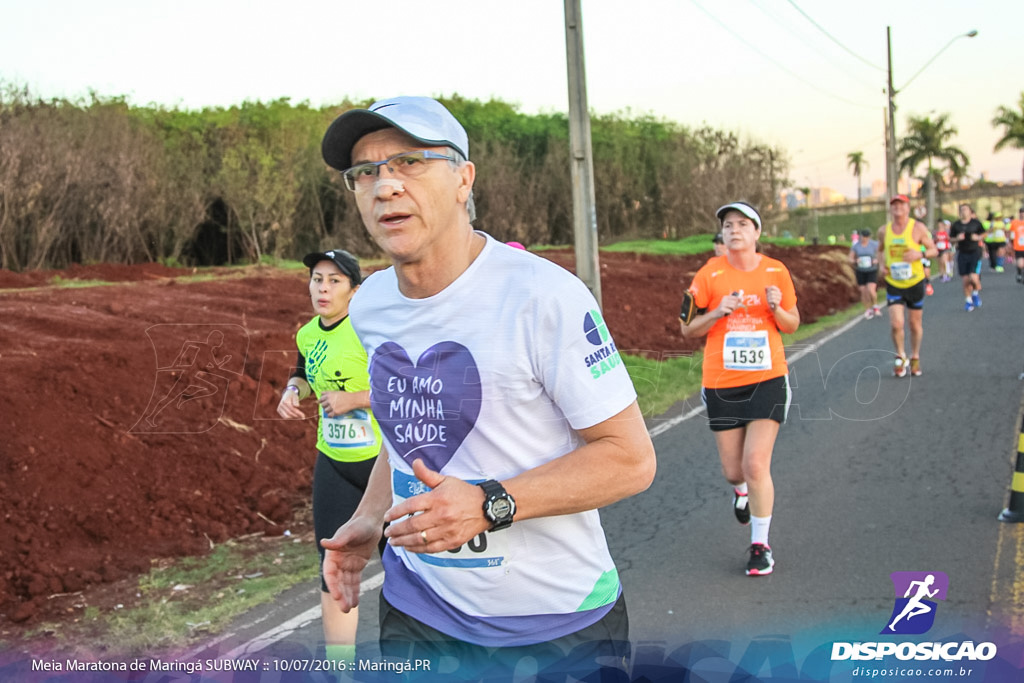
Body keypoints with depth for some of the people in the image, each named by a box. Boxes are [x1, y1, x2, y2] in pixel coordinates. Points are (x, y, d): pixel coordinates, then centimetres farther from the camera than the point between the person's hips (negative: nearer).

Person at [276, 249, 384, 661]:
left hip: (385, 460, -5)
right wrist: (293, 391, 2)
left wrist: (354, 399, -24)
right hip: (333, 463, 6)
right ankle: (339, 666, 15)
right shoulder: (307, 334, 3)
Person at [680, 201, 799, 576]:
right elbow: (688, 329, 2)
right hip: (721, 383, 1)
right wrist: (718, 312, -16)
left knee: (756, 465, -9)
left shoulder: (776, 272, 1)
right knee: (733, 470, 9)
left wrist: (776, 308, -11)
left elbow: (792, 324, 11)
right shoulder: (709, 274, -4)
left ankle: (760, 546, 9)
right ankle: (741, 491, 49)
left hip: (767, 380, 0)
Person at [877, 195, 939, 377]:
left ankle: (915, 358, 31)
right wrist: (882, 264, 0)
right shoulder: (884, 231, 1)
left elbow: (934, 250, -2)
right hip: (893, 284, 1)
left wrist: (920, 254, -23)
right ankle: (900, 357, 12)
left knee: (915, 324, 10)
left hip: (915, 282, -1)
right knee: (896, 324, -12)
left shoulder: (918, 228, -7)